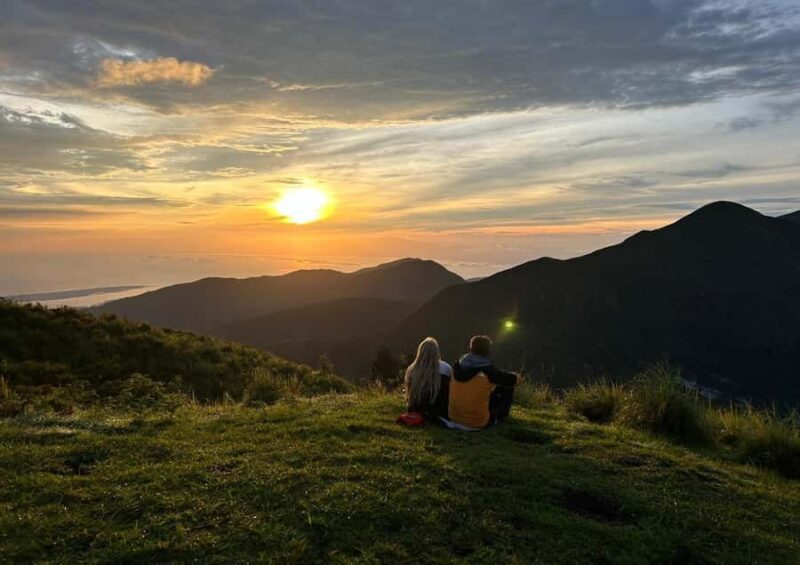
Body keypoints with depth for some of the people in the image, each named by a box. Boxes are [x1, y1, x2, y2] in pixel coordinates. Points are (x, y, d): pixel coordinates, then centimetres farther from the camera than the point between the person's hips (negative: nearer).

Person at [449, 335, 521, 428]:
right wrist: (501, 376, 18)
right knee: (506, 387, 10)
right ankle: (500, 417, 31)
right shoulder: (488, 371, -18)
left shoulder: (457, 366, -6)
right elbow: (517, 379, -4)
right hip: (478, 422, -5)